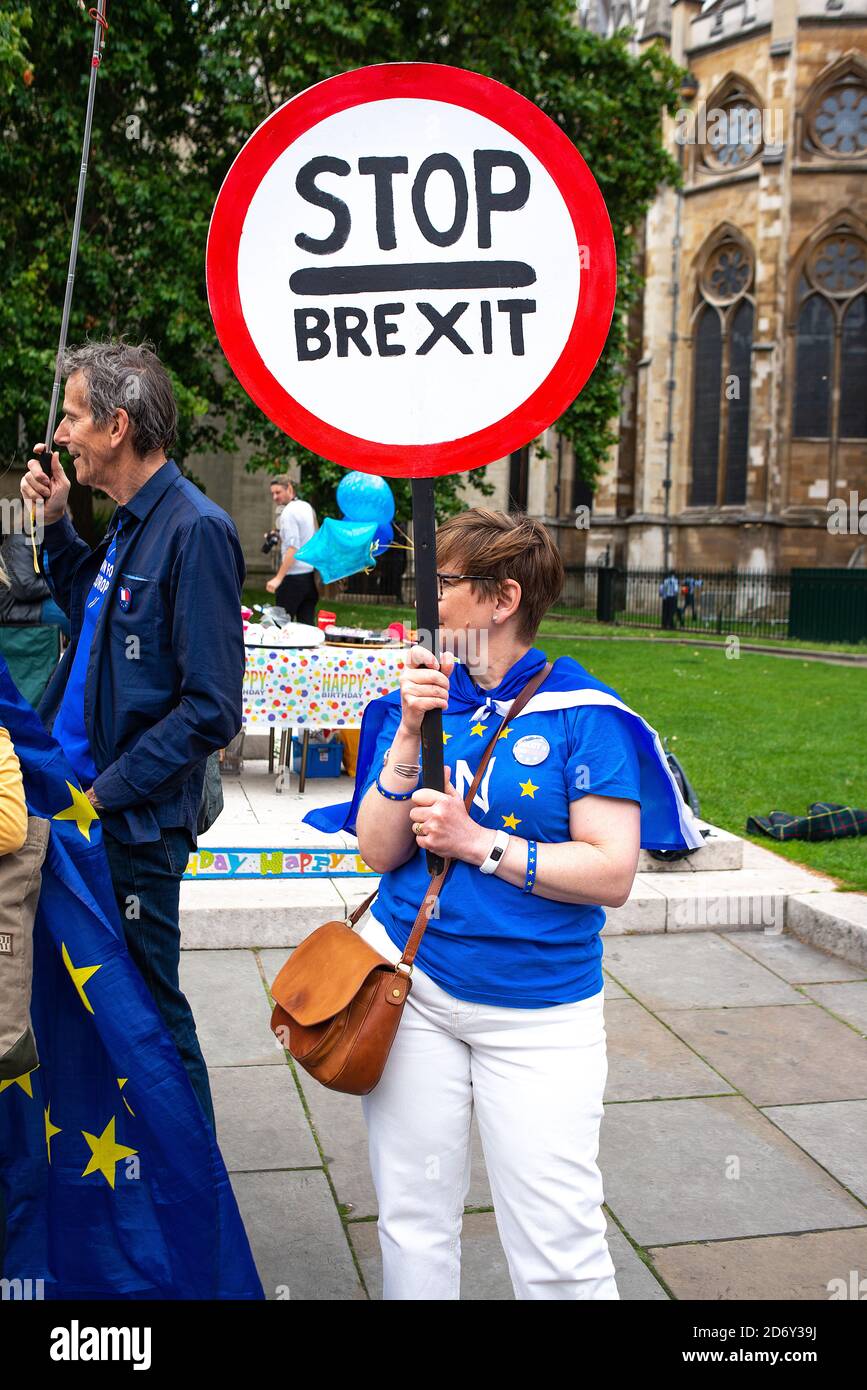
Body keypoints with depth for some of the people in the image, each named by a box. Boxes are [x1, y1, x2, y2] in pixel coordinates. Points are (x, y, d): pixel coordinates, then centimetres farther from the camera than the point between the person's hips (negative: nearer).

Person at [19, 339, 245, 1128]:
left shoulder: (194, 530, -19)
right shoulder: (130, 524, 10)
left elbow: (211, 709, -22)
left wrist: (107, 792, -18)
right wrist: (56, 527, 12)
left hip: (135, 824, -9)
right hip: (85, 801, 9)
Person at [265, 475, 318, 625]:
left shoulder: (289, 512, -12)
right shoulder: (307, 507, 13)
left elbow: (293, 548, -21)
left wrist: (278, 578, -24)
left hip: (294, 576, -8)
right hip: (311, 574, 8)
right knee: (307, 624, 7)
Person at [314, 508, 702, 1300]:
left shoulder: (581, 713, -9)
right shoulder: (422, 697, 4)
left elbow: (612, 874, -15)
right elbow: (379, 851, -2)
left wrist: (479, 843, -18)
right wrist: (411, 737, -14)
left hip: (537, 1010, -3)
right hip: (413, 983, 4)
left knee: (559, 1249, -1)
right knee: (414, 1219, 15)